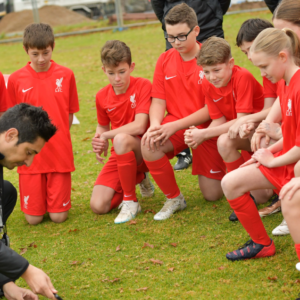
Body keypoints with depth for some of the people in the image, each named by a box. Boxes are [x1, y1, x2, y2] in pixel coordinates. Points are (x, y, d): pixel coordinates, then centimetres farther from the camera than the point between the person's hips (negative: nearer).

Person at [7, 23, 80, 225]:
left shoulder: (66, 75, -1)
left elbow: (70, 113, 6)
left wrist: (59, 140, 0)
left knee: (59, 216, -1)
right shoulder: (16, 80, -3)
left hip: (60, 154, 0)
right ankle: (39, 195, 31)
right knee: (34, 218, 0)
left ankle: (55, 195, 30)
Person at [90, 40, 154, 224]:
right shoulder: (102, 97, 1)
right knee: (98, 206, -12)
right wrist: (99, 144, -5)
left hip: (144, 150, -5)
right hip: (121, 155, 5)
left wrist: (105, 136, -17)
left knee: (121, 139, -40)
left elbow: (139, 126, -24)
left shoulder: (143, 86, -14)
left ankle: (130, 201, -22)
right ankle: (139, 178, 17)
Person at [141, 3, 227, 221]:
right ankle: (174, 198, -7)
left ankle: (223, 171, 35)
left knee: (212, 195, -4)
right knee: (149, 146, -30)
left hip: (205, 127, -3)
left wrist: (176, 125, -24)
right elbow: (158, 99, 0)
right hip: (175, 124, 3)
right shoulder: (165, 60, 2)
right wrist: (155, 125, -22)